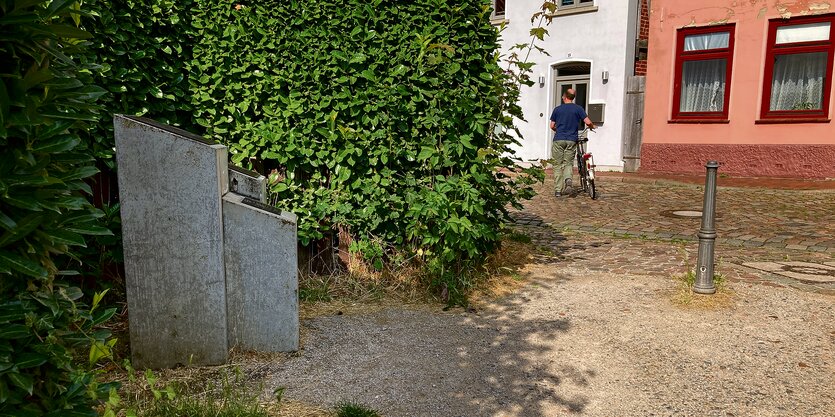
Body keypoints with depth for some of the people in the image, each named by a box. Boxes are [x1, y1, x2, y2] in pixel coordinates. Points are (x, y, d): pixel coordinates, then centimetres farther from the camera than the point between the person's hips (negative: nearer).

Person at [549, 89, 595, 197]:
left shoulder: (557, 109, 6)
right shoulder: (578, 109, 3)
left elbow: (552, 126, 10)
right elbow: (588, 122, -3)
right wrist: (592, 127, 19)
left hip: (558, 140, 0)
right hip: (572, 140, 0)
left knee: (557, 165, 4)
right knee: (568, 163, 9)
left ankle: (557, 190, -1)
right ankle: (568, 178, -22)